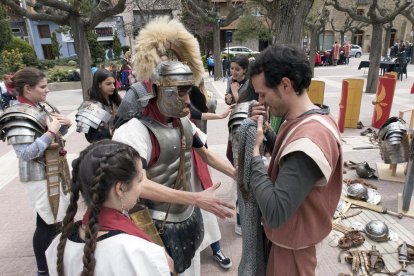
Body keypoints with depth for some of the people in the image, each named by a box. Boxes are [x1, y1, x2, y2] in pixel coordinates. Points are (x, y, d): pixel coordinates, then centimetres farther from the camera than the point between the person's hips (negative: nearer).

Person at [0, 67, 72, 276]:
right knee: (47, 222, 2)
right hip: (40, 176, -8)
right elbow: (25, 153, -24)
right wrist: (50, 132, -24)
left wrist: (65, 124, -3)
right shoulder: (18, 116, -19)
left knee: (58, 216, 21)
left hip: (55, 170, 9)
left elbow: (57, 134, 16)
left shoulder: (43, 106, 5)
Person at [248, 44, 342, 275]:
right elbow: (287, 154, 7)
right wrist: (265, 130, -10)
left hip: (294, 242, -8)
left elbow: (275, 214, -37)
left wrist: (254, 151, -31)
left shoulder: (309, 139, -36)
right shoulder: (313, 119, -3)